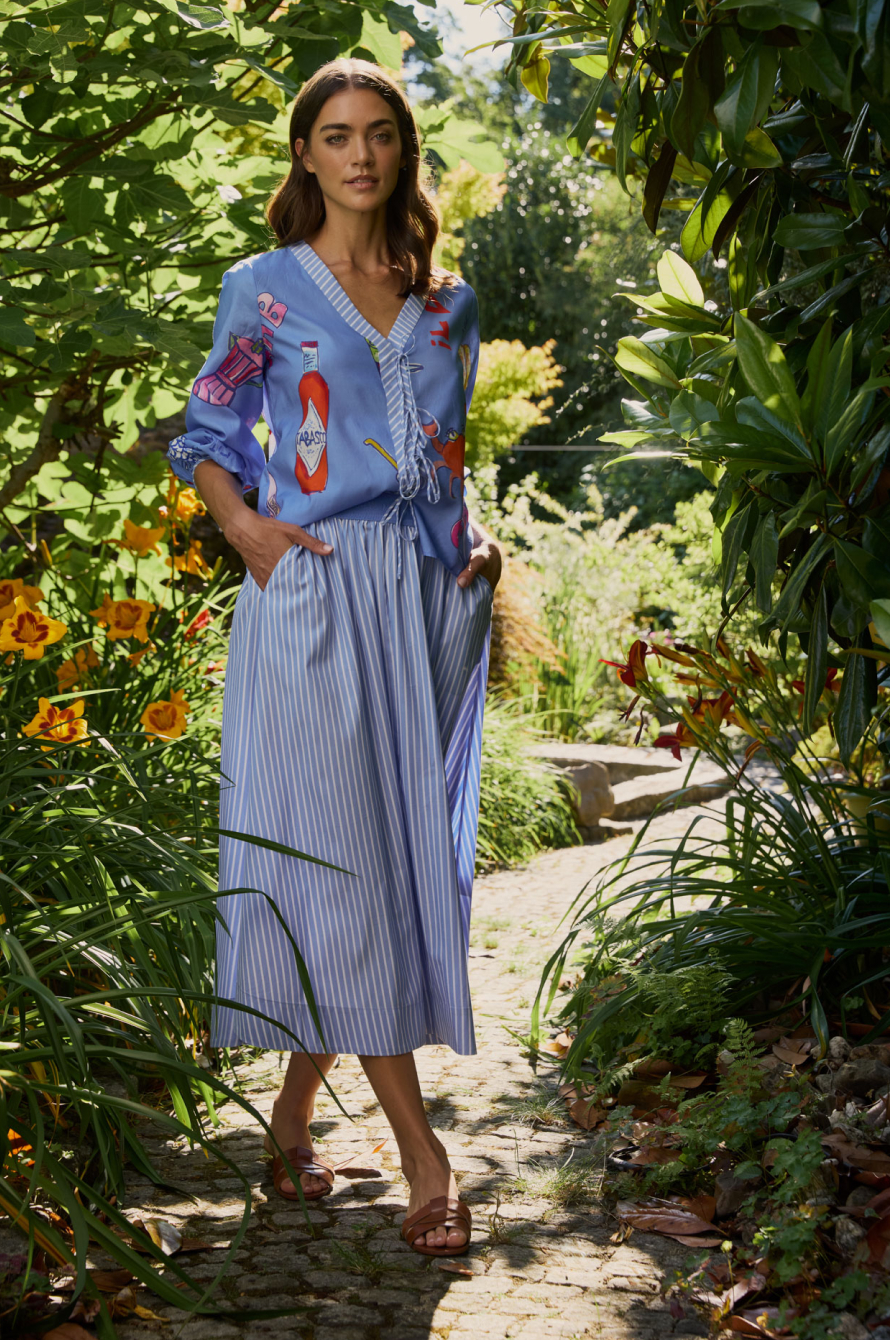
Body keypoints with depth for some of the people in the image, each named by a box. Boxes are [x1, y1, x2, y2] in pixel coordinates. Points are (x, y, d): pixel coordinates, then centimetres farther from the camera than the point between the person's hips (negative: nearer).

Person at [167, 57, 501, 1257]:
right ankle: (420, 1150, -3)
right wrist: (251, 533, -8)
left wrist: (476, 541, 6)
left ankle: (295, 1108, 20)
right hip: (318, 595, -4)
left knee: (412, 849, 4)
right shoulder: (266, 288, 4)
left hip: (429, 599, 4)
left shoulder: (448, 301, 14)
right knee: (338, 855, -8)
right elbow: (206, 438, 9)